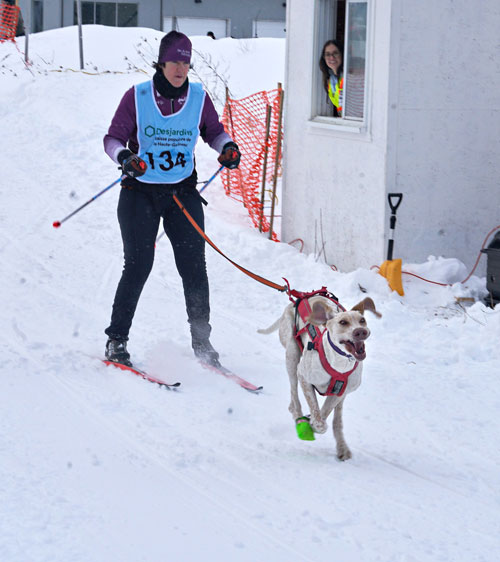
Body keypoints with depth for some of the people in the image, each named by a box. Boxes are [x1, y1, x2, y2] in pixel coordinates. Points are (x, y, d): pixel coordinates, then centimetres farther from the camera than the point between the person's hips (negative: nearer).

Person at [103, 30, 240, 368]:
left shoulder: (199, 97, 1)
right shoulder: (137, 96, -6)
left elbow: (214, 131, 16)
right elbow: (113, 138, -3)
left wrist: (228, 147, -5)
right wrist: (125, 157, -24)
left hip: (183, 192, 2)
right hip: (140, 192, -2)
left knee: (194, 267, -3)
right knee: (138, 265, -7)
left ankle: (202, 342, 9)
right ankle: (117, 340, 7)